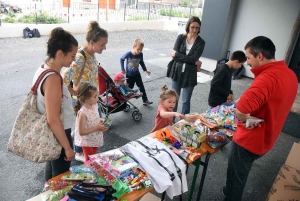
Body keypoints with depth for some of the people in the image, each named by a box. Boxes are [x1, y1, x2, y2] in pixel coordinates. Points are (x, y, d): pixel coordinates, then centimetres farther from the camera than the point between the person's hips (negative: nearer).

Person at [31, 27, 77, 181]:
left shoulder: (42, 70, 0)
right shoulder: (53, 78, -29)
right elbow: (53, 120, -29)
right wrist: (68, 148, -21)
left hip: (48, 133, 10)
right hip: (57, 134, -10)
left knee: (51, 167, 29)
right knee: (60, 176, 11)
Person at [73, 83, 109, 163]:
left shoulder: (95, 106, -6)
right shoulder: (82, 113, -29)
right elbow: (81, 132, -27)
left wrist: (100, 120, -7)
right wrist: (97, 128, -27)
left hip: (95, 139, 7)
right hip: (87, 142, -7)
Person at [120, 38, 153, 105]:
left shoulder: (140, 54, -12)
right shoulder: (128, 54, -23)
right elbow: (121, 59, -7)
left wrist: (145, 70, 9)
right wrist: (122, 69, -6)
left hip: (137, 74, 3)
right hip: (129, 75, -3)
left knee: (141, 87, 5)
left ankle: (145, 100, 16)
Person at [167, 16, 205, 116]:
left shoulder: (201, 42, -4)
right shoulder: (181, 37, -1)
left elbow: (194, 58, -17)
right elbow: (174, 55, -13)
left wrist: (177, 54, -13)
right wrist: (194, 62, -15)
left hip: (189, 74, -1)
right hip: (177, 72, 2)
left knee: (186, 101, 7)